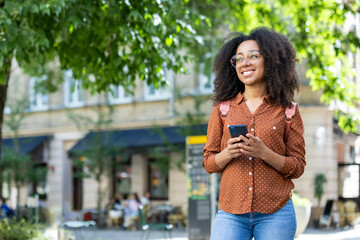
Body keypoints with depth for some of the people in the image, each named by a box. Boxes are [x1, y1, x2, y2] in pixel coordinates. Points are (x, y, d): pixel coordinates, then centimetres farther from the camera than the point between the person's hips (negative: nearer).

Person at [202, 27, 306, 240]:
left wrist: (264, 153, -14)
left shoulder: (287, 111, 6)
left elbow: (297, 167, 3)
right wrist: (228, 154, -11)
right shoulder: (223, 109, 10)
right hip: (231, 212, 1)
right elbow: (208, 163, 10)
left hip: (275, 213, -1)